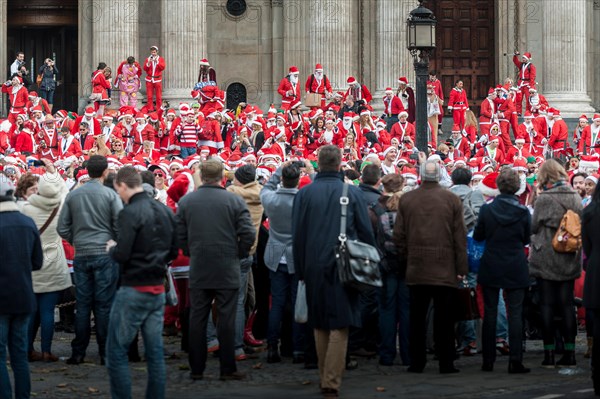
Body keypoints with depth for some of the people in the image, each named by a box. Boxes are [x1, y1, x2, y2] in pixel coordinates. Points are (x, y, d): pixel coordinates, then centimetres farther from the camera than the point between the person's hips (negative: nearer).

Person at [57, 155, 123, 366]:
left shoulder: (73, 195, 4)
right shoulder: (110, 195, -7)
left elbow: (63, 228, 6)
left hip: (81, 255, 3)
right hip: (105, 255, -3)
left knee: (83, 304, 7)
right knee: (104, 305, 1)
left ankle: (78, 353, 9)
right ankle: (106, 353, 3)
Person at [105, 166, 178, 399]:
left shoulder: (130, 213, -16)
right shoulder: (166, 211, 6)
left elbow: (122, 255, -19)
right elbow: (173, 251, 12)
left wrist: (111, 248, 0)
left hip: (134, 291, -7)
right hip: (158, 290, 7)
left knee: (116, 353, 0)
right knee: (155, 352, 10)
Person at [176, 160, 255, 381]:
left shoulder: (185, 201, 1)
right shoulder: (235, 201, -7)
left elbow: (179, 235, 2)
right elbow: (248, 234, -11)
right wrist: (239, 254, 6)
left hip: (198, 271, 2)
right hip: (227, 270, -2)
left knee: (197, 319, 8)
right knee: (226, 319, 3)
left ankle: (196, 368, 11)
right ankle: (228, 369, 6)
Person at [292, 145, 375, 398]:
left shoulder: (304, 194, 1)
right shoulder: (352, 193, -2)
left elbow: (297, 235, 3)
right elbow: (366, 233, 2)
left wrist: (300, 270, 10)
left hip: (314, 267, 2)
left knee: (320, 325, 13)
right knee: (340, 326, -2)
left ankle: (325, 378, 20)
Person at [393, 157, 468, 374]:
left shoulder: (406, 199, 0)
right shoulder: (452, 200, -4)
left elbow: (398, 235, 3)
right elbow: (460, 237, -3)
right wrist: (461, 267, 2)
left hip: (416, 268, 2)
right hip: (444, 269, -1)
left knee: (417, 317, 8)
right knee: (443, 318, 3)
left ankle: (416, 362, 11)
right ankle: (446, 362, 4)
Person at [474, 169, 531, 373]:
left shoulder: (486, 210, -8)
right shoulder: (523, 212, -8)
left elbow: (477, 236, 3)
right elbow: (526, 239, 5)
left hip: (491, 268, 1)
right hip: (516, 270, -1)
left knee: (490, 313, 9)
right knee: (515, 314, 2)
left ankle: (488, 361, 11)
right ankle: (515, 362, -4)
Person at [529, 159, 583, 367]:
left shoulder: (544, 199, -14)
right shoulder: (575, 197, 0)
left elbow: (534, 227, -7)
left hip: (546, 258, -4)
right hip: (569, 259, 4)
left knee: (547, 304, 2)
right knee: (567, 304, 9)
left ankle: (549, 353, 3)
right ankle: (569, 352, 9)